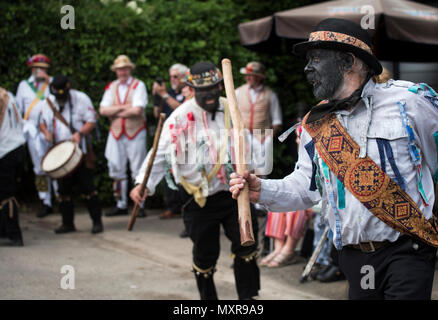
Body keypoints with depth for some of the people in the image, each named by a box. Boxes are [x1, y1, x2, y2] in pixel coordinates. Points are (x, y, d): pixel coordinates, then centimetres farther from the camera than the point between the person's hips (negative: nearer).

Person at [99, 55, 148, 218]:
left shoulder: (138, 85, -4)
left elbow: (137, 110, -17)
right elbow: (103, 110, -2)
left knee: (138, 170, -3)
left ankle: (140, 205, 3)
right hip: (116, 133, 5)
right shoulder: (111, 87, 10)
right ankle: (121, 205, 15)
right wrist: (123, 108, -12)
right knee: (117, 170, 7)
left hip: (135, 133, -4)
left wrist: (114, 112, -9)